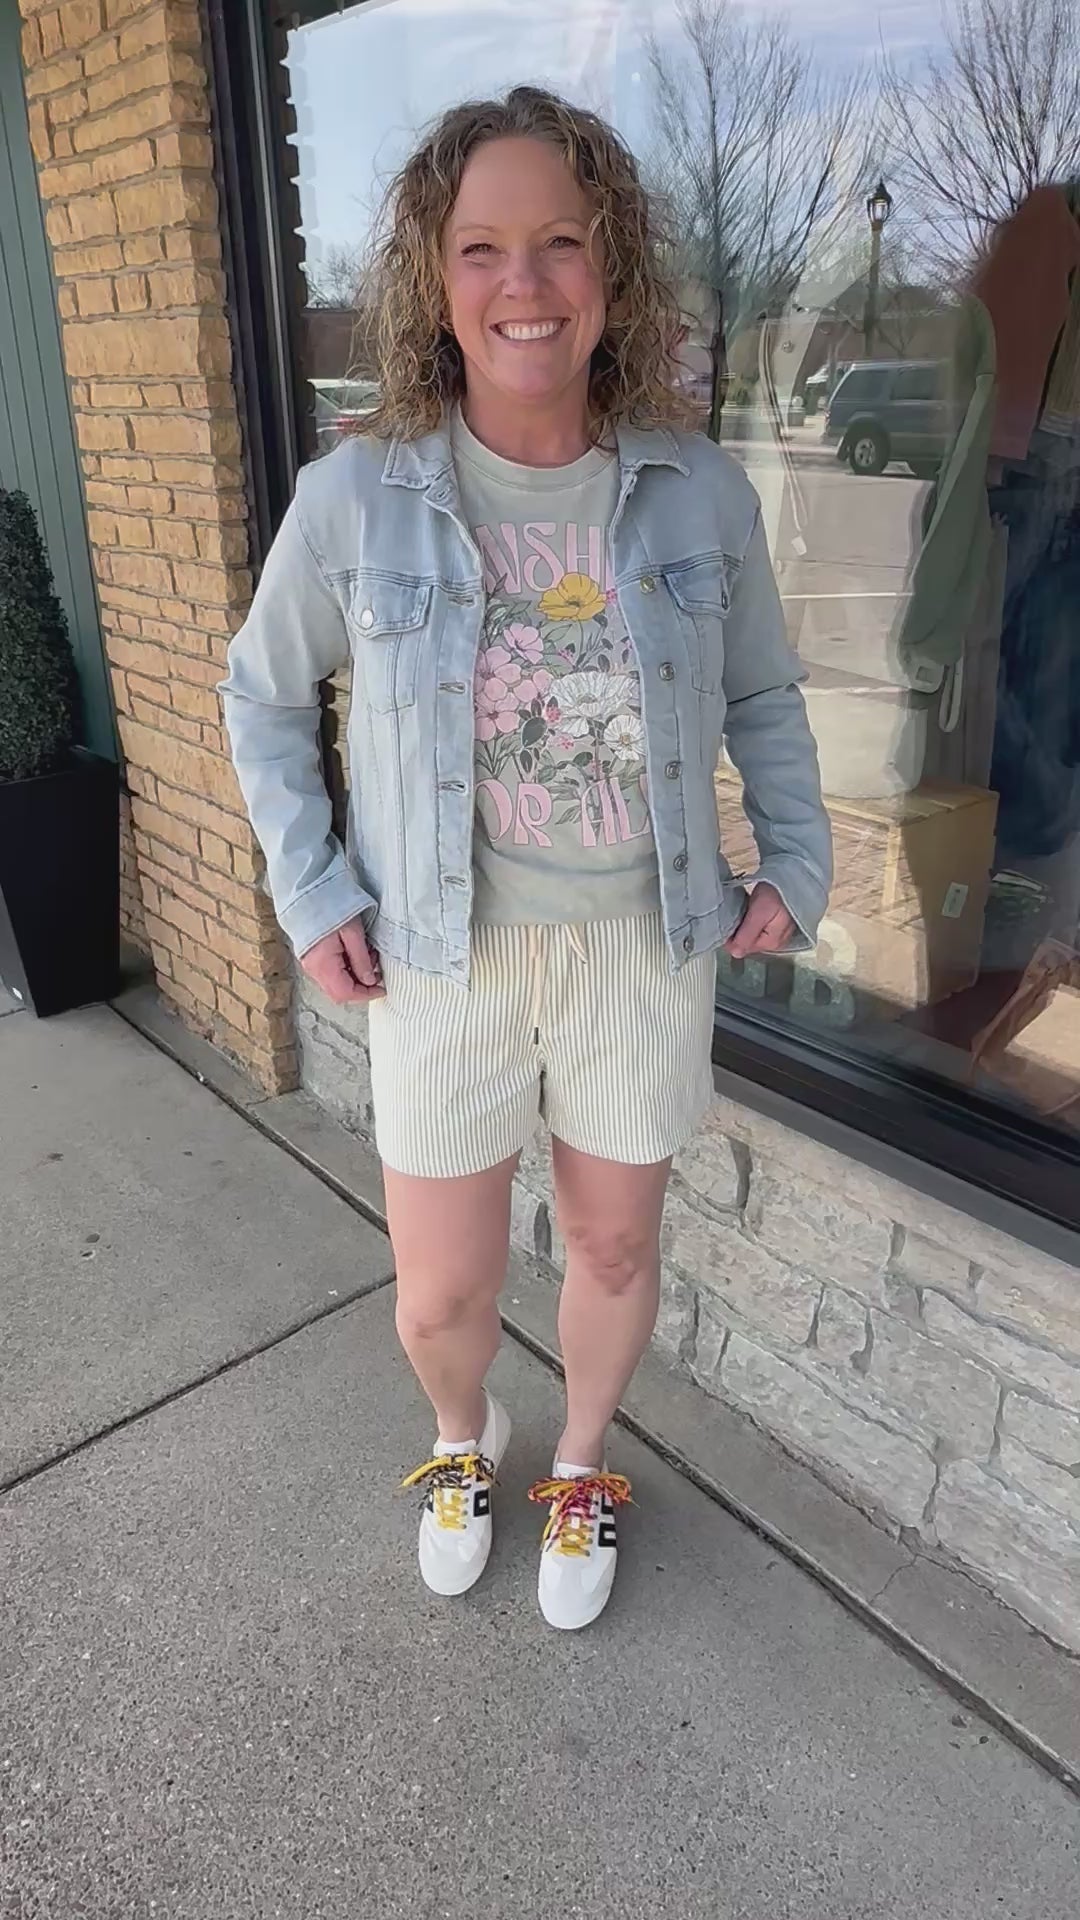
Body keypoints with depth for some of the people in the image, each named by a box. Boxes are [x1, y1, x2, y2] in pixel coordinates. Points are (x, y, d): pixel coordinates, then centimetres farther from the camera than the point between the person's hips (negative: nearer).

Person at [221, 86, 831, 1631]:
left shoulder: (699, 492, -6)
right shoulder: (356, 500, -10)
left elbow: (764, 698, 9)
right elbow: (264, 696, 4)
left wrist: (797, 865, 0)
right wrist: (310, 892, -3)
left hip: (644, 943, 2)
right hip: (445, 956, -1)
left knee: (616, 1250, 17)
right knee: (441, 1299, 10)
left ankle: (581, 1468, 51)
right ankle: (464, 1441, 50)